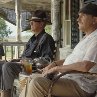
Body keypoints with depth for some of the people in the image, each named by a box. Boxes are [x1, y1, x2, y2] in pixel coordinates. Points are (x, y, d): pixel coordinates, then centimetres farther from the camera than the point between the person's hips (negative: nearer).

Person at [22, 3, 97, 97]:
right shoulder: (86, 38, 19)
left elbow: (85, 66, -25)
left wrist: (57, 68, -14)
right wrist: (54, 63, 8)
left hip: (80, 86, -10)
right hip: (67, 78, 10)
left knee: (37, 83, -25)